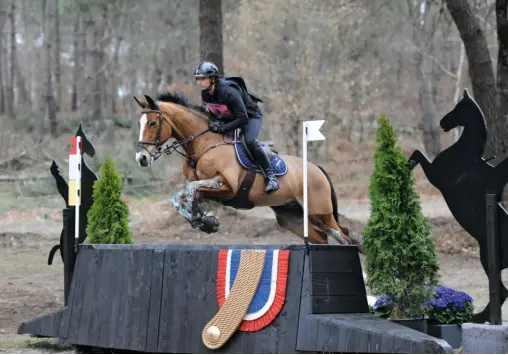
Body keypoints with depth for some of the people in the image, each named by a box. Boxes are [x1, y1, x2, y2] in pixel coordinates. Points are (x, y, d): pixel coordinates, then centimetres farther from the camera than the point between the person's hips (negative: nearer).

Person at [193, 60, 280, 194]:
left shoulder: (229, 92, -36)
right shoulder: (205, 94, -12)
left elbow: (243, 119, -37)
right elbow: (212, 112, 7)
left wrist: (223, 128, -40)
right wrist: (214, 123, -13)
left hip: (251, 116, -9)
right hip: (229, 118, 9)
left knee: (249, 141, -33)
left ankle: (270, 175, -23)